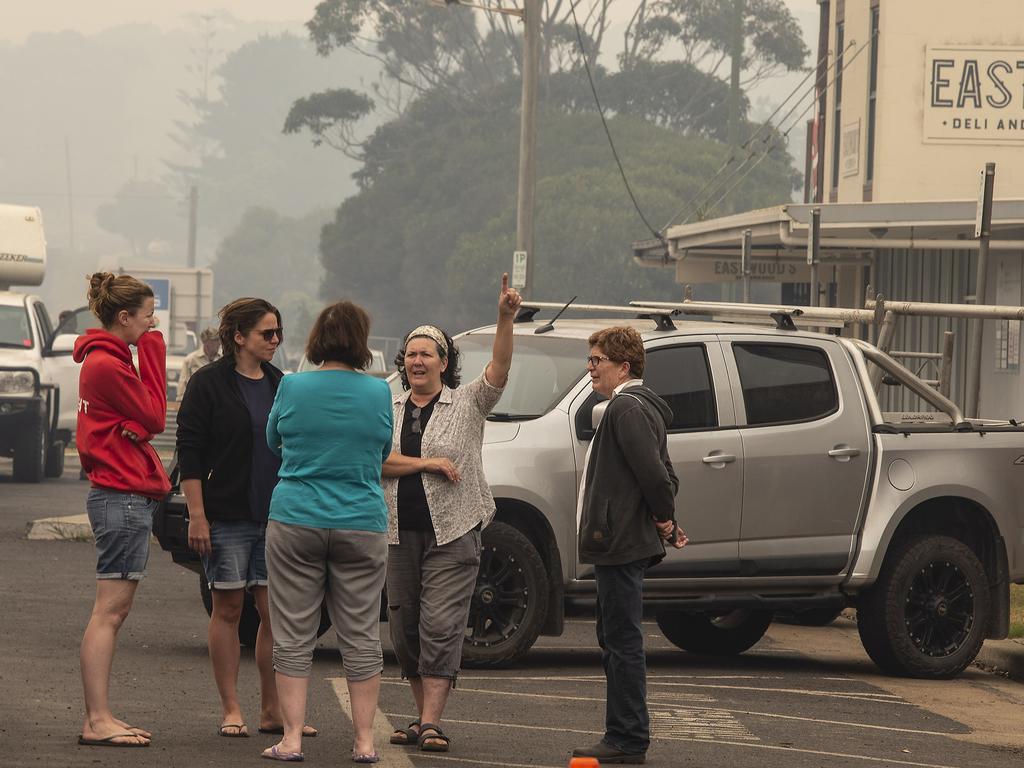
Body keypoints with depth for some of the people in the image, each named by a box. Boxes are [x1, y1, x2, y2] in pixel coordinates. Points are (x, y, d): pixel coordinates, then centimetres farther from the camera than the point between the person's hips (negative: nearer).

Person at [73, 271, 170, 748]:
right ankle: (97, 722, -10)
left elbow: (143, 419, 17)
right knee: (109, 611, -10)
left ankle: (99, 718, 14)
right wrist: (153, 352, -7)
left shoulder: (105, 360, 17)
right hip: (123, 496, -11)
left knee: (112, 611, 11)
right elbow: (154, 417, -10)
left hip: (124, 493, 11)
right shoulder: (108, 364, -14)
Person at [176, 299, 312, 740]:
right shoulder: (209, 384, -4)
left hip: (276, 519, 5)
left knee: (276, 612, 1)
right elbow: (190, 451, -7)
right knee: (228, 609, 0)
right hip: (226, 517, -5)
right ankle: (230, 709, 5)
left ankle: (272, 709, 7)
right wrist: (197, 515, -14)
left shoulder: (279, 385, 14)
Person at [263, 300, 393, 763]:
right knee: (361, 637, 7)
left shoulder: (292, 387, -4)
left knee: (293, 636, 5)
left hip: (296, 522, -1)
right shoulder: (379, 393, -2)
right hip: (362, 525, 1)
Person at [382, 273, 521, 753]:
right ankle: (422, 716, 17)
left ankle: (431, 724, -14)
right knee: (404, 628, 6)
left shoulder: (467, 403, 2)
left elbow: (499, 368, -14)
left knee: (440, 627, -11)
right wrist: (427, 463, -12)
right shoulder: (389, 409, 10)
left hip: (452, 534, -4)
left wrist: (506, 318, -28)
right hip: (400, 533, 4)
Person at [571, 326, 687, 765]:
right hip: (621, 545, 11)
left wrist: (663, 517, -10)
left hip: (620, 546, -11)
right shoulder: (639, 407, 19)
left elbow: (653, 473, -23)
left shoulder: (627, 408, -15)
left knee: (622, 643, -7)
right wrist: (666, 522, 15)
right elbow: (664, 475, 24)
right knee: (616, 642, 14)